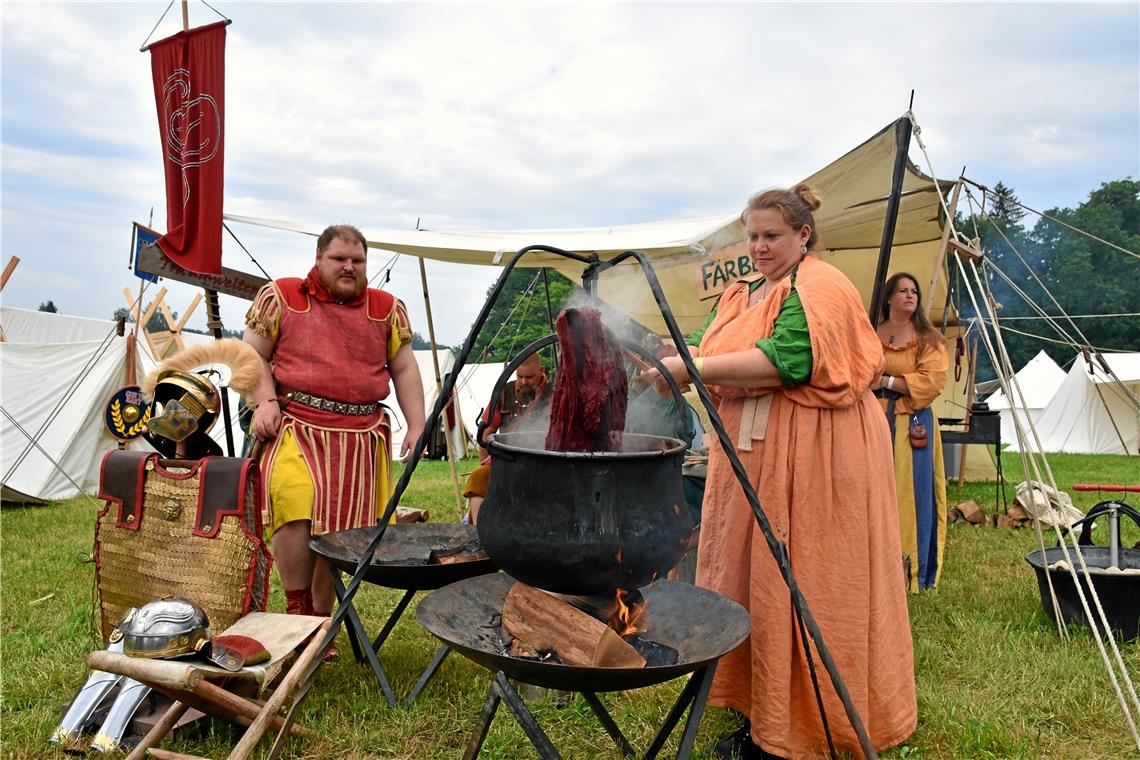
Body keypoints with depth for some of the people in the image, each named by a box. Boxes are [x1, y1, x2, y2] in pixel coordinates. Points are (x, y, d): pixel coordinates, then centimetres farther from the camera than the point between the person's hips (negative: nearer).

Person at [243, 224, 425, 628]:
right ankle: (298, 610, -5)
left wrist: (416, 426, 6)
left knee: (339, 527, 3)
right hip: (294, 425, -2)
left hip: (361, 435, 3)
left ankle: (321, 619, 22)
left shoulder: (386, 308, 13)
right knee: (294, 505, -25)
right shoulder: (282, 296, 7)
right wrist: (264, 402, -7)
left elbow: (404, 370, 15)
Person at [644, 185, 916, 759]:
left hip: (814, 459, -8)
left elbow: (784, 360, -23)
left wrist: (693, 368, -26)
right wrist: (670, 362, -6)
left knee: (801, 583, -2)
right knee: (749, 578, 11)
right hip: (751, 457, 9)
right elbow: (712, 360, 15)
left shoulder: (820, 289, -9)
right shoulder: (744, 294, 18)